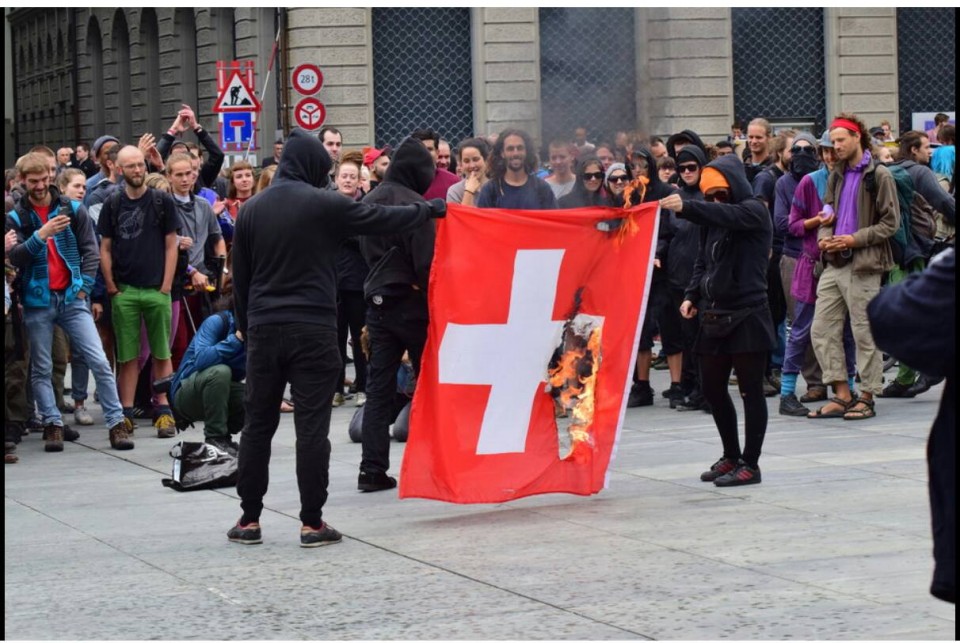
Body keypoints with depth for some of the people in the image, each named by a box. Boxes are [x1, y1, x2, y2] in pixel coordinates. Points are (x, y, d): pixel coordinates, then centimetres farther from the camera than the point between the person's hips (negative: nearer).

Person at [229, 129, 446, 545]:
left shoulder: (251, 209, 6)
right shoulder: (324, 205, -7)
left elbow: (240, 275, 10)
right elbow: (382, 219, 1)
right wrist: (429, 210, 16)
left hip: (263, 329, 4)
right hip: (313, 330, -4)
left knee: (257, 424, 10)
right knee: (312, 427, -2)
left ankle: (249, 519, 12)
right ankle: (312, 523, -1)